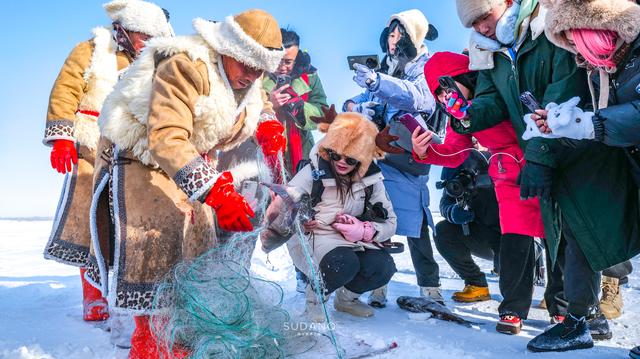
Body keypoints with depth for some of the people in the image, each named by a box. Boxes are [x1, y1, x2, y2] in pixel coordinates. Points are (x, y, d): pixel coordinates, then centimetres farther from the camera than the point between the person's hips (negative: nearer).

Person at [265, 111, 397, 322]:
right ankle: (315, 297, 0)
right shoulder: (314, 172, -10)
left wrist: (365, 231, -16)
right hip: (311, 237, -4)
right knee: (344, 263, -35)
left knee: (383, 267, -23)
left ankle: (347, 296, 11)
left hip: (353, 241, 5)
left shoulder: (371, 180, 2)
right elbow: (283, 204, -20)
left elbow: (389, 222, 4)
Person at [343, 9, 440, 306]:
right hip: (374, 157, 5)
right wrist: (356, 107, -4)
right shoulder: (385, 72, 19)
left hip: (407, 161, -5)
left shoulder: (426, 69, -1)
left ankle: (430, 288, 6)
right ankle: (376, 286, 11)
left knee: (414, 225, -6)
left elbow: (416, 97, -23)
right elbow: (356, 103, 22)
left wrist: (377, 82, -38)